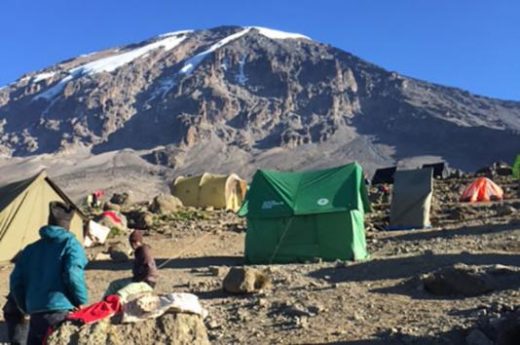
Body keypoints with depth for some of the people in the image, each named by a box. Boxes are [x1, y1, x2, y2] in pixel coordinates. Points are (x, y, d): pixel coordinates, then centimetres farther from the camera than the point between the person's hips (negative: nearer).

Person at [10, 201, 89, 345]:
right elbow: (73, 276, -15)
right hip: (63, 313, -5)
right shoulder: (70, 244, -2)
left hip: (36, 315, 5)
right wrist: (82, 301, -1)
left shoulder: (30, 249, 15)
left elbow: (16, 282, 13)